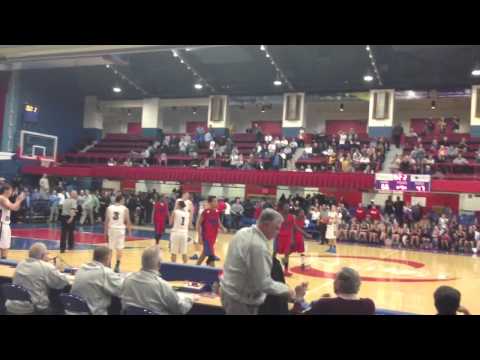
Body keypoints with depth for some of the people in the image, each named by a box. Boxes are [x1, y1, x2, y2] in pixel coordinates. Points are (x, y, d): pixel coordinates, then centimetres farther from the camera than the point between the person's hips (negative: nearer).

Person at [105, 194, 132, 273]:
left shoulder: (109, 208, 2)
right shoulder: (124, 208, -3)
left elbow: (106, 220, 3)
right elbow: (127, 221, -2)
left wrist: (106, 231, 11)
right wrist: (129, 231, 6)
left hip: (111, 229, 3)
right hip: (120, 229, -2)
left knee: (110, 248, 11)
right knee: (120, 248, 4)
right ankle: (117, 266, -1)